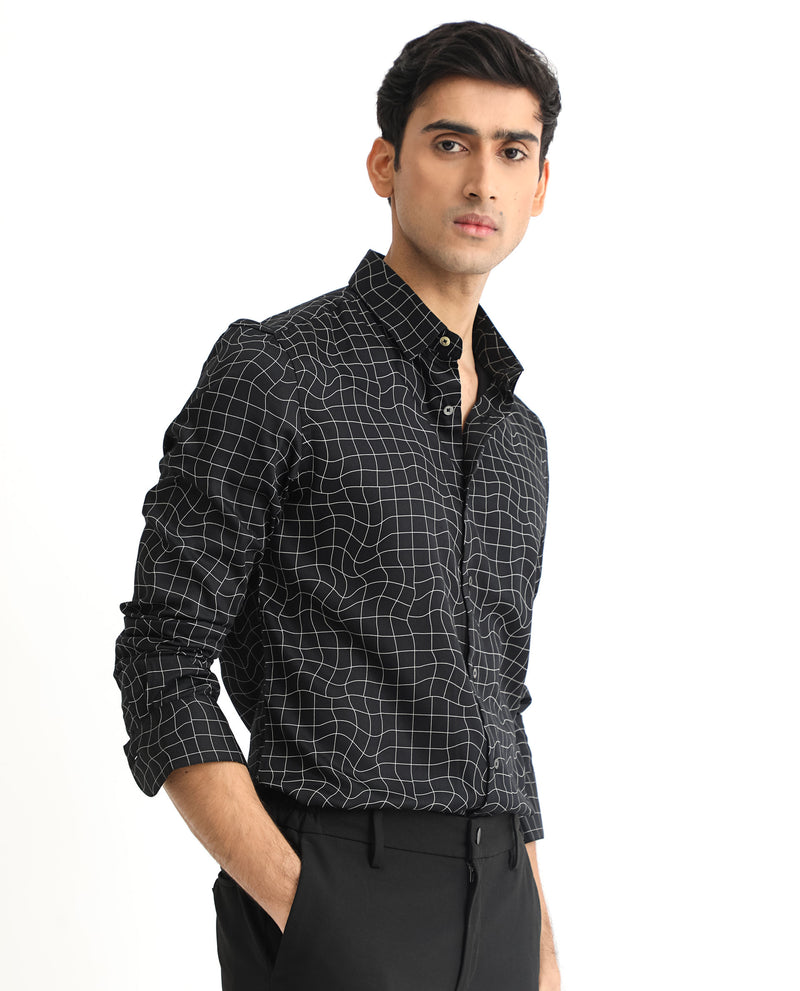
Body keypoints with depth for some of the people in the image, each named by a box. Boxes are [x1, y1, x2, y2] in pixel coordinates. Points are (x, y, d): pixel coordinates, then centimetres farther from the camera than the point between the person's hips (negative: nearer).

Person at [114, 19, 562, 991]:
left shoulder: (518, 436, 15)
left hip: (495, 910, 6)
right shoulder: (272, 371, -7)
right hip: (337, 910, -6)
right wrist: (290, 906, -17)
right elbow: (163, 666, -10)